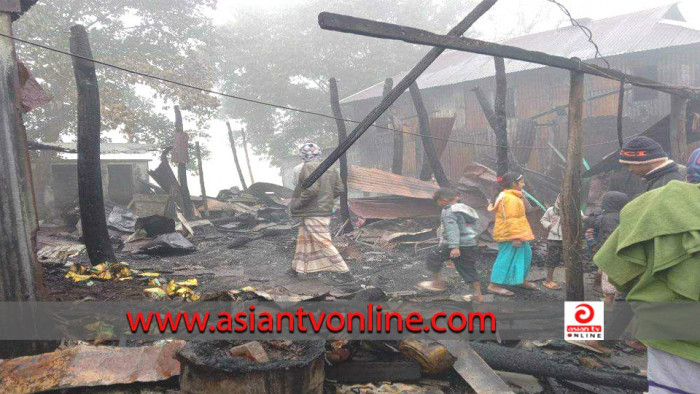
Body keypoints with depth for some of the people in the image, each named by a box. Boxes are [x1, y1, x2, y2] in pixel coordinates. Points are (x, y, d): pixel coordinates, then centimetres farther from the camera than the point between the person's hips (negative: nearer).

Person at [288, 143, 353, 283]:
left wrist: (296, 204, -16)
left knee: (324, 243, -6)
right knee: (303, 239, 20)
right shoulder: (330, 168, 10)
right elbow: (339, 189, 8)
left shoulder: (308, 167, -14)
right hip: (325, 210, 9)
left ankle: (344, 273, -5)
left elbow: (312, 189, -26)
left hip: (312, 213, -9)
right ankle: (296, 268, 32)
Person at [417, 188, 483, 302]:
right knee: (468, 268, 13)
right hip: (471, 244, 9)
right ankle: (477, 294, 12)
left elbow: (452, 230, -25)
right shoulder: (465, 208, 16)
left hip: (458, 244, -8)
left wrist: (454, 247, -32)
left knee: (433, 258, 8)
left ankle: (437, 282, 15)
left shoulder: (449, 212, -13)